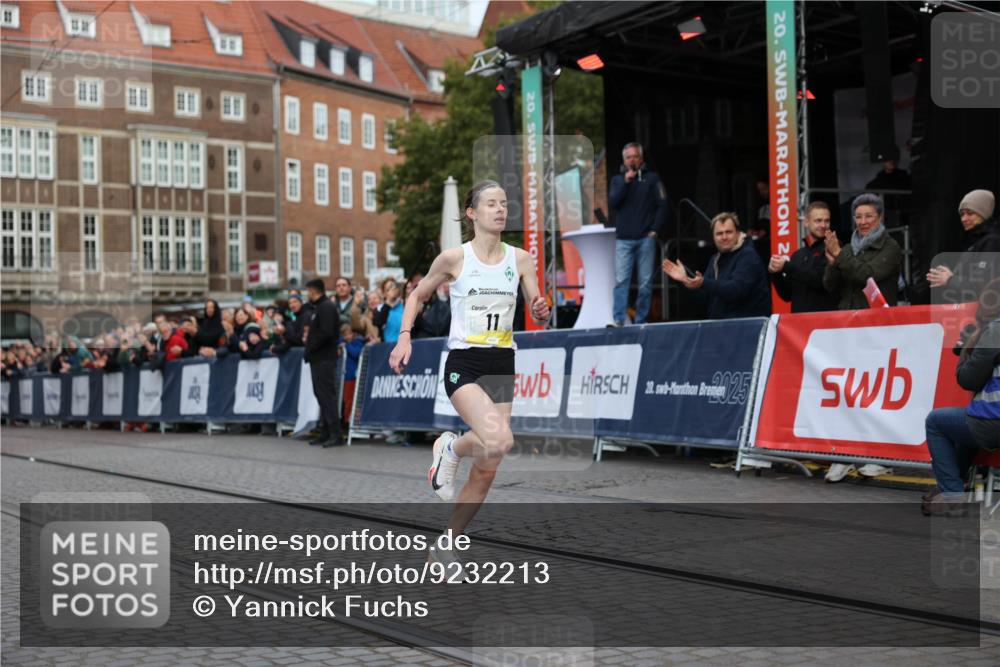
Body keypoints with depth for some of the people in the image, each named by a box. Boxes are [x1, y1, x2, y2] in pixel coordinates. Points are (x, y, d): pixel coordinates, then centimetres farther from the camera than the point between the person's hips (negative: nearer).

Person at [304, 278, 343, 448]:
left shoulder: (326, 307, -13)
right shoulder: (321, 307, 19)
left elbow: (326, 333, -22)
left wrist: (310, 347, -14)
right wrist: (309, 337, 6)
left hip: (324, 359, -10)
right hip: (319, 359, 10)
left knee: (327, 395, -11)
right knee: (322, 395, 12)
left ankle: (335, 434, -11)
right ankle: (325, 433, 16)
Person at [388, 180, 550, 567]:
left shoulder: (520, 259, 6)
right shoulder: (454, 258, -4)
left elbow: (538, 317, 9)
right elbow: (418, 295, 10)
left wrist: (541, 312, -13)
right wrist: (404, 337, -2)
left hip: (502, 366, 5)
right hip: (464, 364, -5)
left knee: (487, 471, 5)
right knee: (498, 442, -30)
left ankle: (445, 547, 21)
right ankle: (450, 448, 5)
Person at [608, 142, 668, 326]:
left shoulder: (651, 178, 9)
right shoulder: (618, 179, 15)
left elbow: (662, 205, 3)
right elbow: (612, 203, 0)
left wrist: (655, 231, -4)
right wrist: (626, 181, -8)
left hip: (646, 238, -1)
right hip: (623, 239, 1)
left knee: (646, 282, -1)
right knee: (621, 281, -9)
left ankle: (641, 321, 5)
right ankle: (618, 320, -13)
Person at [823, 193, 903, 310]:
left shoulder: (890, 247, -1)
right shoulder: (849, 249, 13)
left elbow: (868, 275, -16)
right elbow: (830, 287, 7)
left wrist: (839, 254, -12)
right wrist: (832, 263, -11)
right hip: (846, 313, 4)